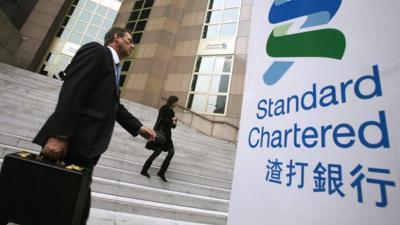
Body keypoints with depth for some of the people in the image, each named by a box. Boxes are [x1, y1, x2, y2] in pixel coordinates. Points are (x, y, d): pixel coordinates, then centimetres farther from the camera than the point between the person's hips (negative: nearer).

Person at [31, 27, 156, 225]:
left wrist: (138, 127, 16)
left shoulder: (114, 67, 23)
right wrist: (59, 135, -22)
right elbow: (72, 91, -15)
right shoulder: (96, 51, -3)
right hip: (69, 142, -9)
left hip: (84, 144, 9)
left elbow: (113, 106, 23)